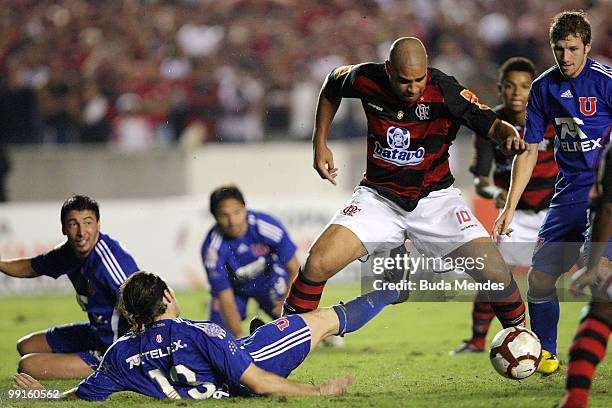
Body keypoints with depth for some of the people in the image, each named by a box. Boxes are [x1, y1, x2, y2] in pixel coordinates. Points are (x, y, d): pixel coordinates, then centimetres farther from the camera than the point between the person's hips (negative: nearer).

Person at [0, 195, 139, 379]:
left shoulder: (107, 256, -28)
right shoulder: (69, 251, -1)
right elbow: (30, 267, 19)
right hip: (96, 333, 10)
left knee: (27, 366, -14)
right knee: (26, 346, 26)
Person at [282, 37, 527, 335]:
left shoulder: (444, 91, -20)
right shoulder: (367, 79, -12)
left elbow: (491, 124, -19)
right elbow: (332, 87, 11)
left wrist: (509, 134, -42)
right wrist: (320, 144, 8)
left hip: (435, 198, -1)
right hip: (378, 196, 1)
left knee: (494, 273, -14)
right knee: (318, 263, -18)